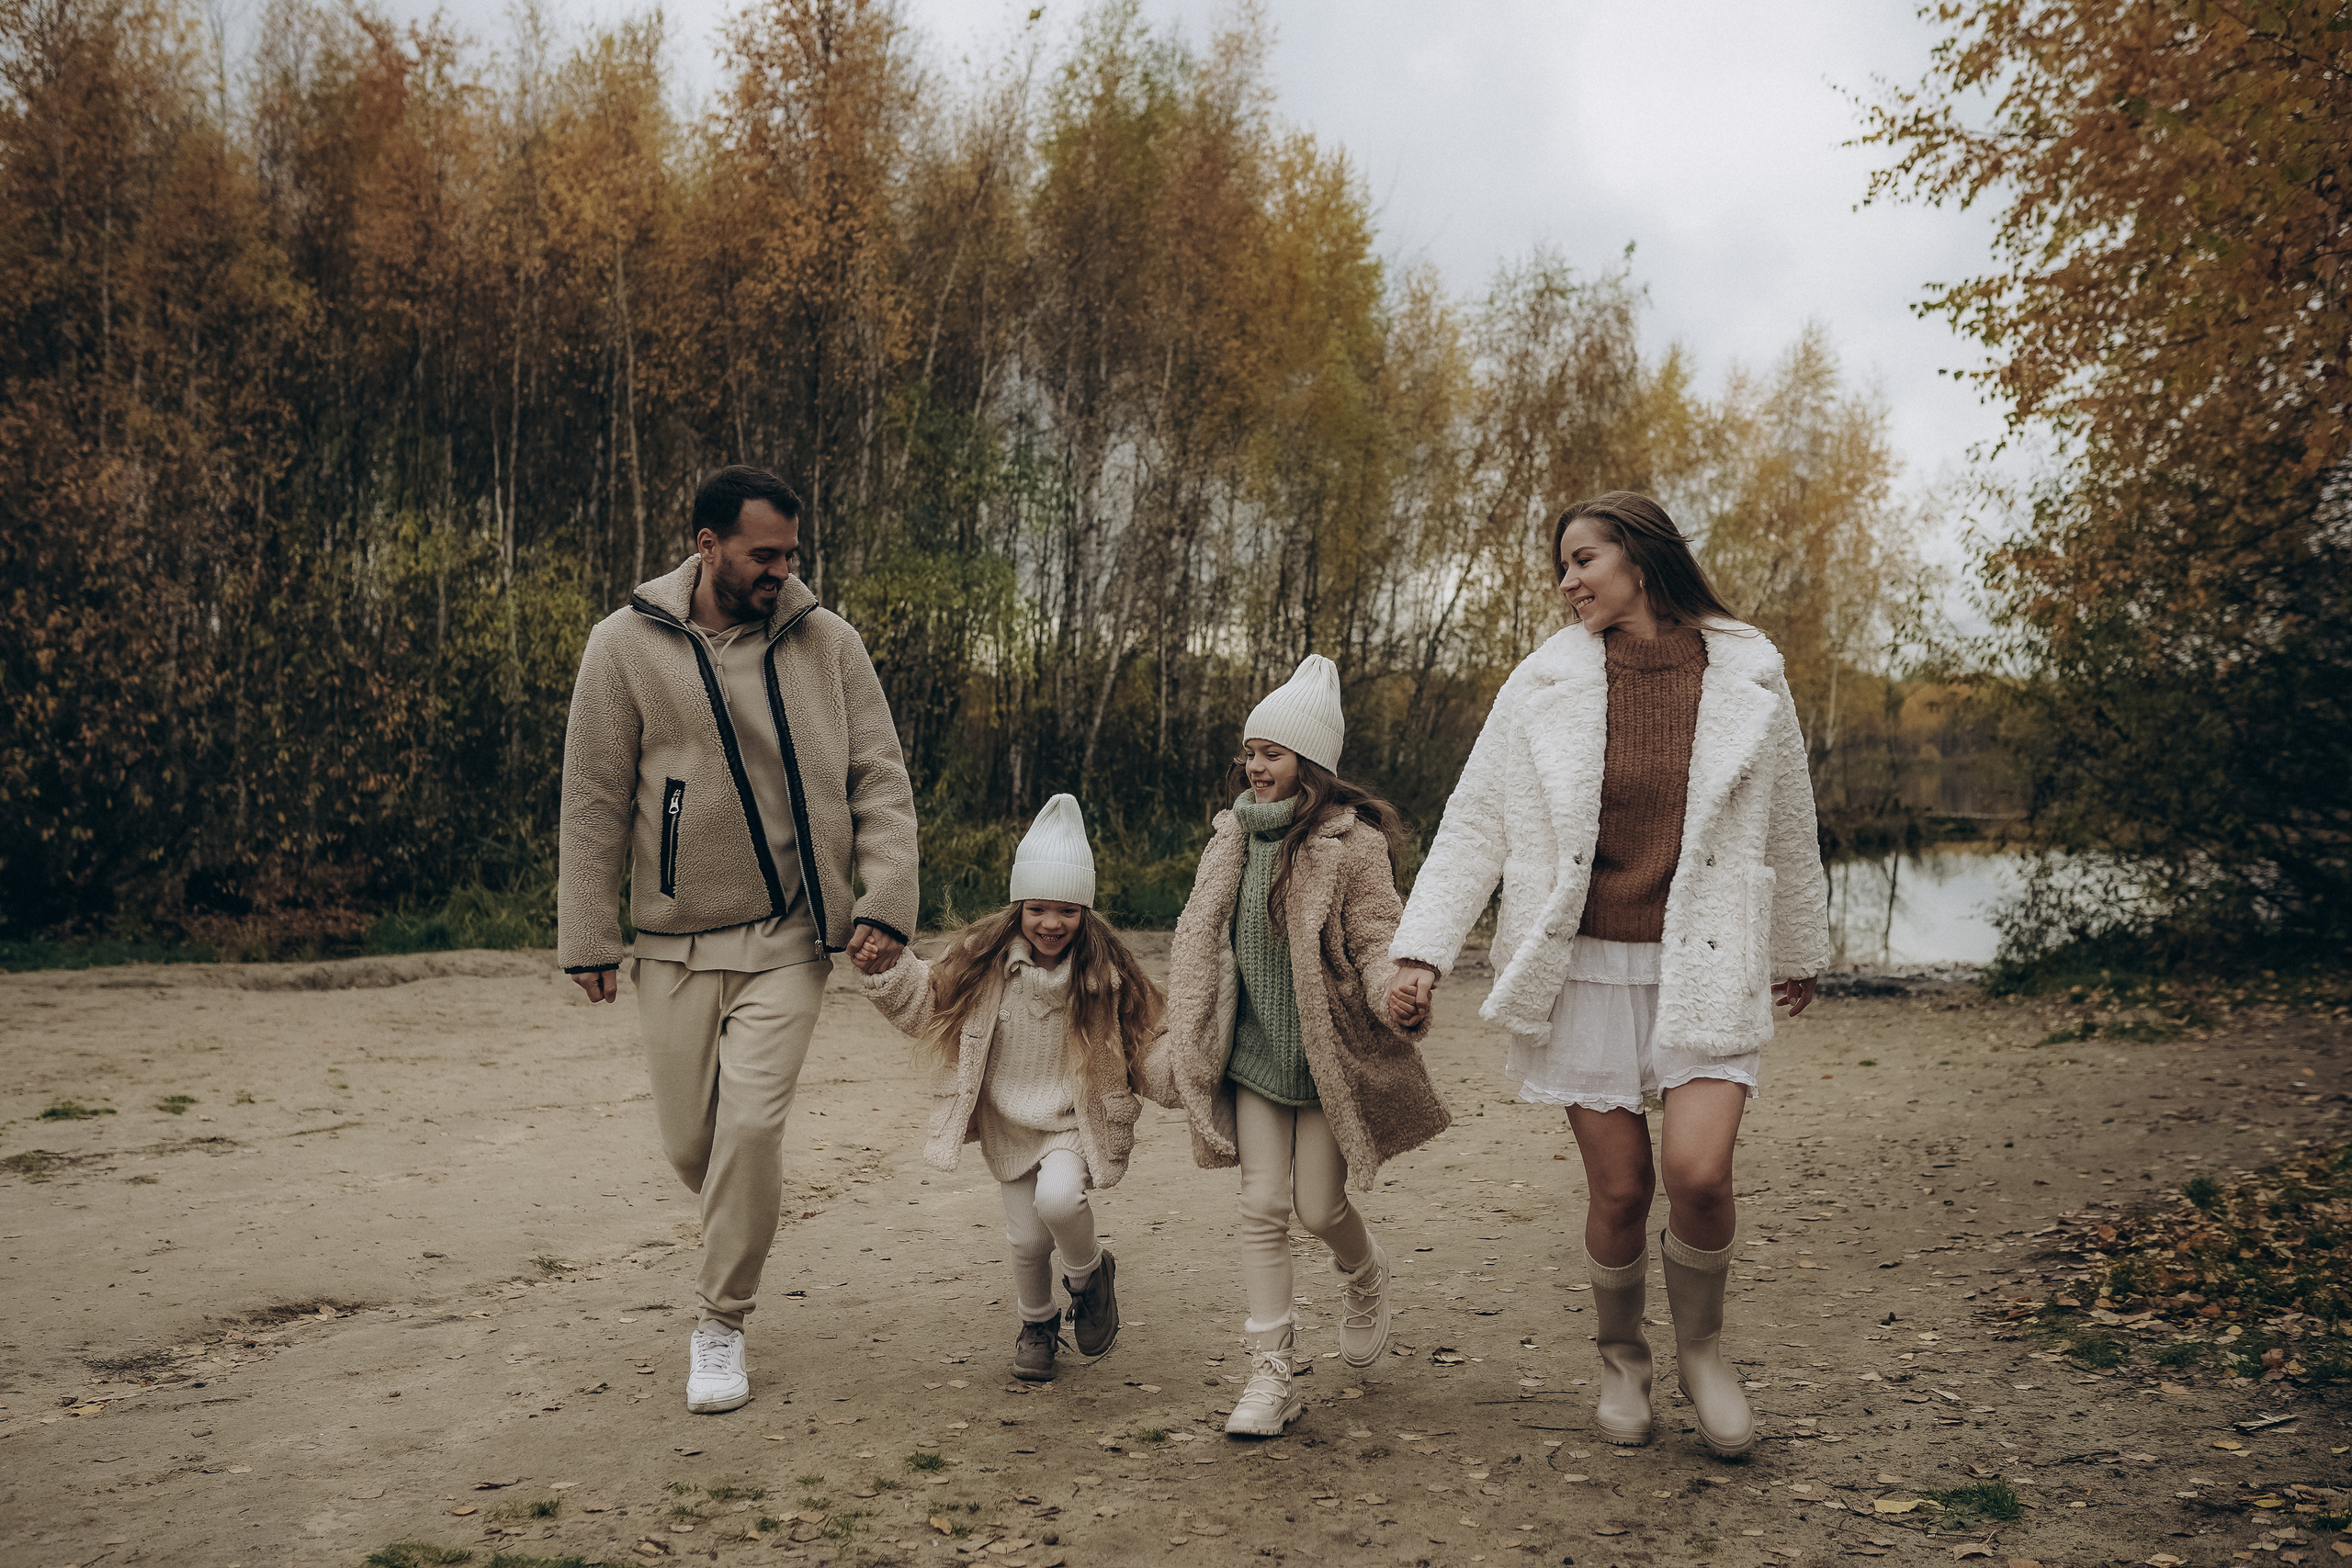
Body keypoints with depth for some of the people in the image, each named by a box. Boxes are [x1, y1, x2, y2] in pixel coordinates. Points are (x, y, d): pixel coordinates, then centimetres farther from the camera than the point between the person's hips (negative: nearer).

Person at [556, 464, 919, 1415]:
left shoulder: (826, 643, -1)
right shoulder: (627, 645, -4)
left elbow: (880, 781, 1)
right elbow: (594, 802, 0)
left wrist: (886, 900, -10)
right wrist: (587, 938, 0)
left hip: (789, 936, -1)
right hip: (676, 944, 1)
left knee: (752, 1122, -12)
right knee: (690, 1139, 7)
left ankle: (722, 1325, 6)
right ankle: (746, 1224, 42)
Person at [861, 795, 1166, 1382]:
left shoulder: (1104, 971, -13)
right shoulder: (983, 960, -11)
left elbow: (1144, 1048, -4)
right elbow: (929, 1007, 3)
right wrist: (887, 965, -10)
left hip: (1076, 1119, -2)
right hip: (1009, 1123, 2)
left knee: (1058, 1197, -28)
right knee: (1026, 1240, 5)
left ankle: (1091, 1273, 6)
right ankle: (1037, 1323, 37)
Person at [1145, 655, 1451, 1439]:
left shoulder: (1353, 843, -11)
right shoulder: (1233, 837, 4)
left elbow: (1376, 941, -11)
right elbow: (1199, 946, 10)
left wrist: (1394, 995, -34)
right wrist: (1174, 1047, 10)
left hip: (1330, 1052, -4)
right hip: (1253, 1051, 4)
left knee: (1320, 1208, 3)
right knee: (1262, 1204, 0)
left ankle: (1365, 1277, 38)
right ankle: (1269, 1373, 7)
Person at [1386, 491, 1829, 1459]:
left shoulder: (1748, 679, 1)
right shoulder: (1544, 684, 0)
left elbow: (1787, 830, 13)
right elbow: (1474, 826, 1)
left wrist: (1800, 954, 23)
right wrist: (1422, 952, -7)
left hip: (1705, 968, 0)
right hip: (1584, 969, 0)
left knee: (1698, 1171, -16)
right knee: (1618, 1188, 2)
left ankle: (1701, 1346, 15)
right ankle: (1621, 1359, 31)